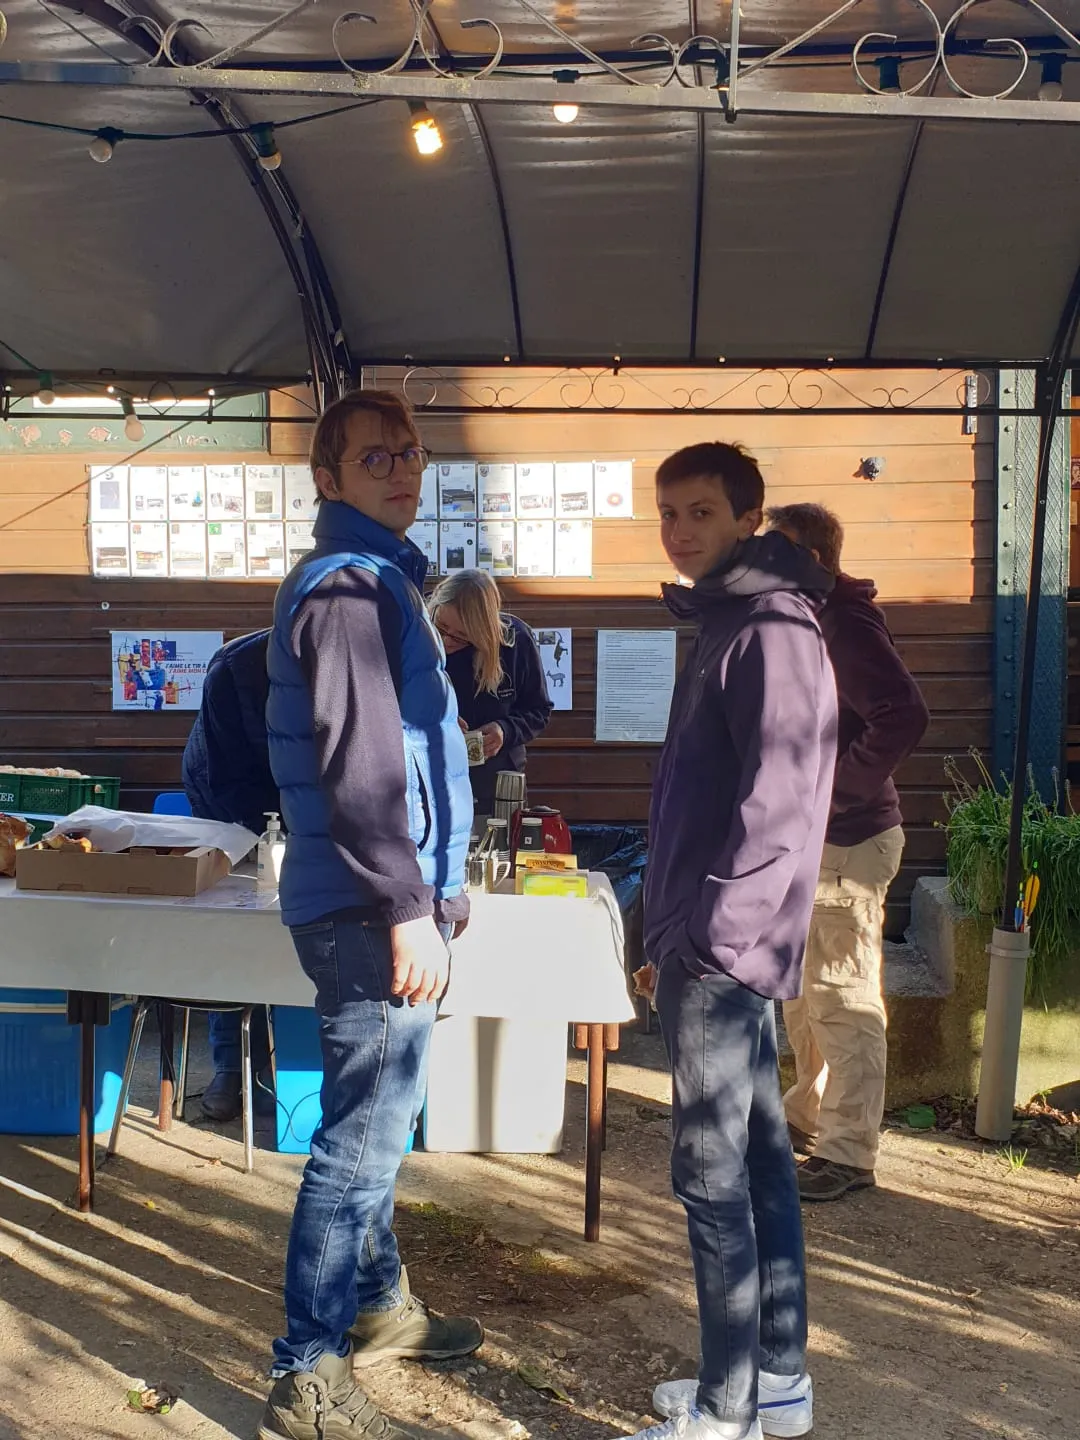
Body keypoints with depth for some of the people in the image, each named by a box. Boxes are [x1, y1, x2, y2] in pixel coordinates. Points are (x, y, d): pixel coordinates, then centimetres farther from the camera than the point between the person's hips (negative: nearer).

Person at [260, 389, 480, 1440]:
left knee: (376, 1123, 21)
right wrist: (408, 907, -21)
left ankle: (378, 1308, 36)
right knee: (363, 1138, -5)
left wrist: (436, 885, 24)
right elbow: (358, 765, -22)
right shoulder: (351, 585, -14)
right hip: (369, 912, -11)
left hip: (375, 904, 11)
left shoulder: (376, 578, 19)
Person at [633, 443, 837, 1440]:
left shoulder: (772, 633, -13)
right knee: (759, 1162, 15)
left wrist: (714, 932, -21)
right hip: (720, 948, 10)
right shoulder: (728, 627, 17)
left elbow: (781, 802, -22)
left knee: (713, 1174, -3)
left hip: (725, 952, -10)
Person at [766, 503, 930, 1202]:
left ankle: (848, 1154, 6)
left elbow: (905, 715, -31)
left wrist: (836, 784, -24)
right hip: (806, 838, 11)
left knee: (843, 1000, -3)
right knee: (802, 991, 20)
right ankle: (810, 1115, 34)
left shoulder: (847, 626, -18)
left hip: (848, 842, -10)